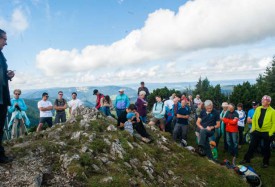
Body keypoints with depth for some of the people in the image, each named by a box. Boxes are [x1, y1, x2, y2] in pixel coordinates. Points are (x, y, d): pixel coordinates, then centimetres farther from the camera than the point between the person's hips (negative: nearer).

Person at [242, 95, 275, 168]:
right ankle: (247, 159, 21)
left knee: (266, 148, 10)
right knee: (252, 146, 10)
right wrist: (253, 128, 3)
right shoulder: (258, 109, 3)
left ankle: (265, 162, 26)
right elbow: (254, 119, 9)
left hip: (266, 133, -3)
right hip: (257, 131, 4)